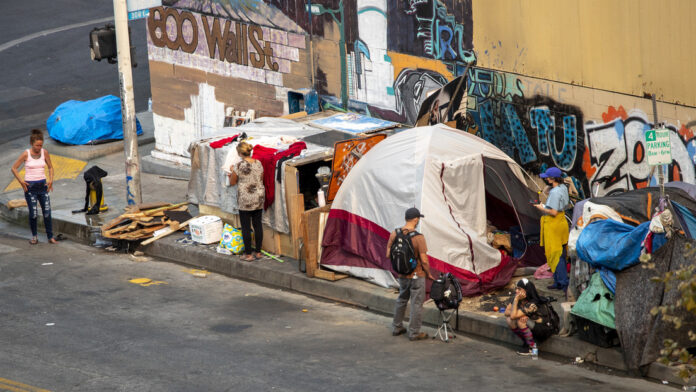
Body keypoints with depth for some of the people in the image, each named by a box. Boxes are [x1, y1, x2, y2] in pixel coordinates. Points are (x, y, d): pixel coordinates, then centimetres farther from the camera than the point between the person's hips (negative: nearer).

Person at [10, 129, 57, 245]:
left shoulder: (44, 153, 0)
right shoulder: (25, 154, -9)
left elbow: (50, 167, 14)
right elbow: (14, 168, -1)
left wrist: (51, 180, 0)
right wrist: (21, 181, -9)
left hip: (43, 185, 3)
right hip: (30, 186, -3)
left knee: (47, 212, -3)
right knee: (33, 214, -3)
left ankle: (50, 237, 4)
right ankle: (34, 236, 15)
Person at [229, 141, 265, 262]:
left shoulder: (239, 166, -14)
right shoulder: (259, 163, 2)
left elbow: (232, 182, -3)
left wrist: (232, 171, 16)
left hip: (245, 199, -6)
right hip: (259, 197, 6)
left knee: (246, 227, 2)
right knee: (257, 225, 12)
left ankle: (248, 254, 5)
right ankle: (258, 252, 18)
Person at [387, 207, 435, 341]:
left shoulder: (395, 234, -6)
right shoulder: (419, 237, -22)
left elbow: (388, 254, 1)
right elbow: (424, 260, -20)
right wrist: (429, 274, -3)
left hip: (402, 275, 6)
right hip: (417, 275, -6)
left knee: (401, 300, 24)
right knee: (416, 303, 6)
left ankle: (397, 327, 33)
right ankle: (414, 332, 13)